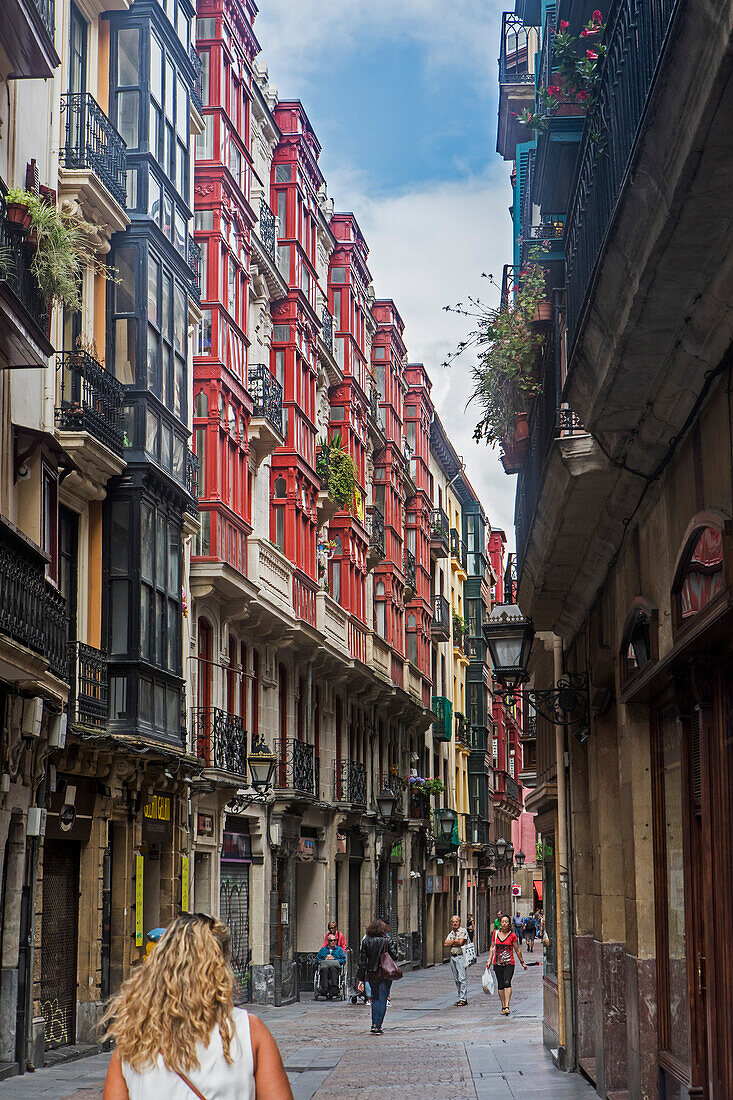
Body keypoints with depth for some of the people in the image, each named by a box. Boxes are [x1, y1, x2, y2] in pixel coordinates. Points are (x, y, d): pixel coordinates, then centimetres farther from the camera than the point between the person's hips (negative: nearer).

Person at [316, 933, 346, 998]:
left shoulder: (339, 949, 22)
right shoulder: (323, 950, 27)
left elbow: (344, 960, 10)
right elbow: (317, 959, 17)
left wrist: (334, 959, -2)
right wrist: (325, 959, 0)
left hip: (336, 967, -1)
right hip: (324, 965, 1)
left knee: (333, 968, -38)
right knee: (325, 969, -37)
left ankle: (334, 990, -49)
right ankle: (324, 990, -48)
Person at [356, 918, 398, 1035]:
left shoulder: (365, 941, -1)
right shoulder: (387, 941, -7)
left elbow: (362, 961, -1)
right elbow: (394, 956, -8)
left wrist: (361, 979, 2)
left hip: (371, 974, 2)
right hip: (385, 973, -2)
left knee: (375, 999, 17)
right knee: (382, 1000, 3)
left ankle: (374, 1024, 10)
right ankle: (378, 1026, -3)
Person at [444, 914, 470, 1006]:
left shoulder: (463, 931, -4)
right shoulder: (451, 933, 17)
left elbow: (461, 942, -15)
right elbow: (446, 943, 5)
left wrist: (451, 943, -1)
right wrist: (455, 941, -6)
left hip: (461, 956, -7)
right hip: (452, 957, 8)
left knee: (461, 978, -11)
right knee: (456, 979, 8)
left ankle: (462, 999, -11)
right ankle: (462, 998, 13)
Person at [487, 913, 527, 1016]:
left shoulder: (512, 936, -2)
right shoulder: (496, 934, 6)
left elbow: (517, 950, 6)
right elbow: (492, 947, 13)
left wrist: (522, 962, 11)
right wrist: (489, 960, 5)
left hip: (509, 963, -3)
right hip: (498, 963, 3)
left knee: (507, 982, -20)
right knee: (500, 985, 6)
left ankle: (507, 1006, -24)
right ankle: (503, 1007, 16)